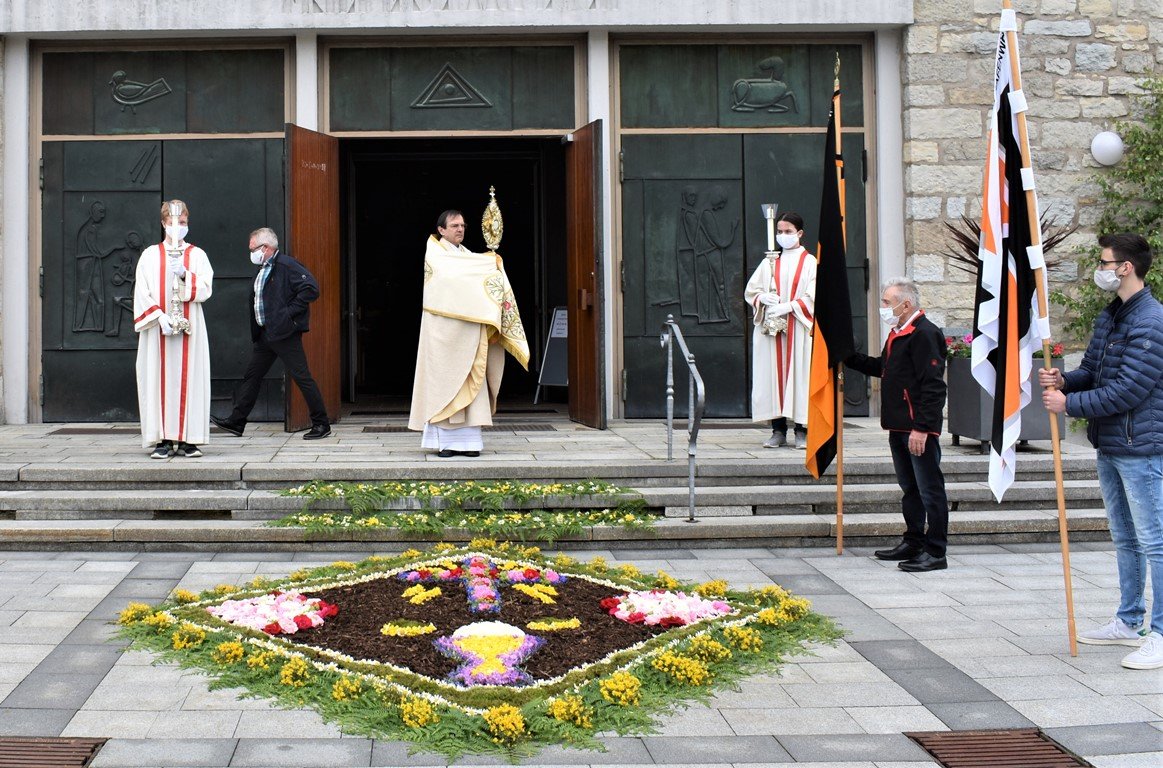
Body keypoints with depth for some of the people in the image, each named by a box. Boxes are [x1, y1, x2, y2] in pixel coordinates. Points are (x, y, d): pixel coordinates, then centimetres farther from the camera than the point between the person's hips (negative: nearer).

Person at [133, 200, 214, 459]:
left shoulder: (197, 255, 12)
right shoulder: (150, 255, 11)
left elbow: (206, 289, 1)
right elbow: (142, 293, 2)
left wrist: (185, 275, -15)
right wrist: (160, 316, -12)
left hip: (190, 327, 0)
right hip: (158, 329, 0)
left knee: (189, 378, -4)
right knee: (160, 380, -4)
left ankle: (187, 439, -1)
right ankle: (164, 440, -2)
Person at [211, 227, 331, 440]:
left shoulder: (287, 265, -13)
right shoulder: (263, 269, 16)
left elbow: (311, 289, -21)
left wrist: (289, 312, -19)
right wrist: (256, 331, 13)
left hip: (284, 332, -10)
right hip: (265, 333, 10)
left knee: (301, 377, -6)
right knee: (252, 376, 12)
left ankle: (321, 424, 1)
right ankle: (236, 422, 19)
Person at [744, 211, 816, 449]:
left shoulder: (809, 262, 5)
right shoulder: (770, 261, 14)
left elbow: (813, 296, -5)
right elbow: (750, 290, 12)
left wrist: (788, 306, -16)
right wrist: (763, 298, -9)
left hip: (798, 329, -3)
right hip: (770, 328, 3)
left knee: (799, 373, -6)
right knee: (772, 374, -1)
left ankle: (802, 431, -1)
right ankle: (778, 430, 4)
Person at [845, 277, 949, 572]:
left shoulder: (925, 334, -16)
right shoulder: (898, 333, 17)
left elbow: (933, 386, -21)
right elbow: (882, 368, 28)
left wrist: (922, 428, -24)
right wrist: (847, 357, 22)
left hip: (919, 429, -10)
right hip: (898, 426, 10)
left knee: (929, 490, -4)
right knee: (909, 488, 18)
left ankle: (935, 552, 0)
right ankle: (913, 544, 28)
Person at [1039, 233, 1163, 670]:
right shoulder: (1108, 317, 13)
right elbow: (1091, 372, 17)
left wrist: (1069, 404, -17)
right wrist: (1064, 381, -4)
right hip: (1109, 446, 10)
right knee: (1125, 539, 18)